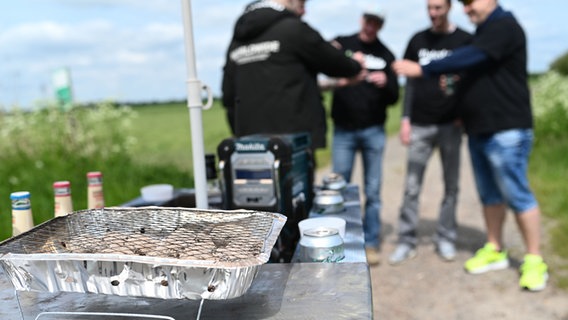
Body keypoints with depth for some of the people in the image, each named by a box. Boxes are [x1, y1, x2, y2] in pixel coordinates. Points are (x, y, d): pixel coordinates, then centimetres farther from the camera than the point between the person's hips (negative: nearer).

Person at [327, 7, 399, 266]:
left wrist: (386, 84, -14)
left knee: (373, 191, 4)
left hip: (374, 131, 1)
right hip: (343, 130, -1)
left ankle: (371, 243, 15)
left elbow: (393, 98, 7)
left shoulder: (386, 55, 8)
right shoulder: (342, 44, 4)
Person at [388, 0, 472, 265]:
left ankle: (445, 238, 19)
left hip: (450, 124, -1)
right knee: (411, 186, 0)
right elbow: (410, 82, 10)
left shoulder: (464, 40, 4)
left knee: (451, 185, 5)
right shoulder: (418, 40, 9)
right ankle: (406, 241, 9)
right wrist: (405, 119, 3)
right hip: (420, 125, 1)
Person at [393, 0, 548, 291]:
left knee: (516, 194, -4)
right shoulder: (483, 32, 17)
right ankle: (495, 250, 24)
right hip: (479, 130, 9)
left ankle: (534, 260, 7)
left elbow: (469, 58, -25)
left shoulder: (504, 26, -11)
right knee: (489, 194, 13)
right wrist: (463, 111, 10)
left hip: (506, 131, -9)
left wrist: (423, 70, -24)